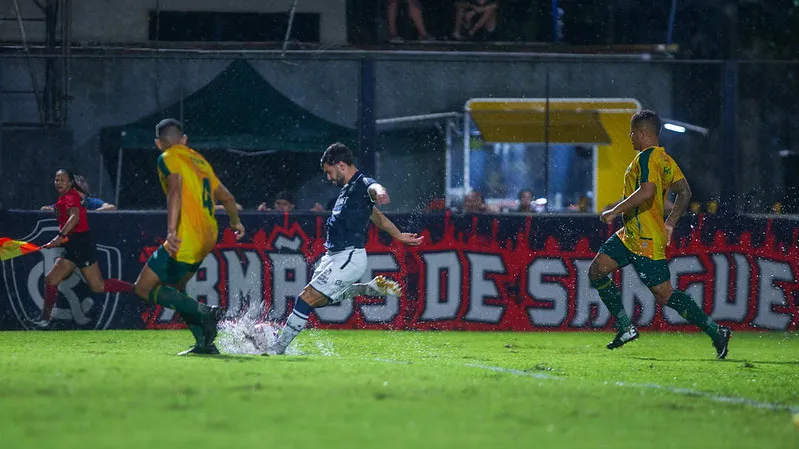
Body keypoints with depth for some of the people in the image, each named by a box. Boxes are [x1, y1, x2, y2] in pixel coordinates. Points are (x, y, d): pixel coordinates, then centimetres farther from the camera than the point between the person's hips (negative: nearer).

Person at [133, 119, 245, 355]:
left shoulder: (168, 158, -3)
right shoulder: (199, 160, 20)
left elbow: (176, 191, -22)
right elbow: (226, 197, 27)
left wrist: (171, 230, -32)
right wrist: (235, 221, 47)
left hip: (186, 239, -8)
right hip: (208, 238, 8)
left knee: (144, 288, -3)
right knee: (175, 288, 23)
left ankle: (204, 312, -18)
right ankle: (205, 343, 11)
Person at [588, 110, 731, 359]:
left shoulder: (647, 157, -16)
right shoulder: (664, 158, 13)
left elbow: (647, 191, -31)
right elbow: (684, 192, 16)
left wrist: (615, 211, -24)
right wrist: (669, 224, 19)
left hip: (645, 241, -10)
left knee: (665, 295, -7)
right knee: (596, 270, 7)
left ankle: (716, 332, -1)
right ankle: (625, 327, 8)